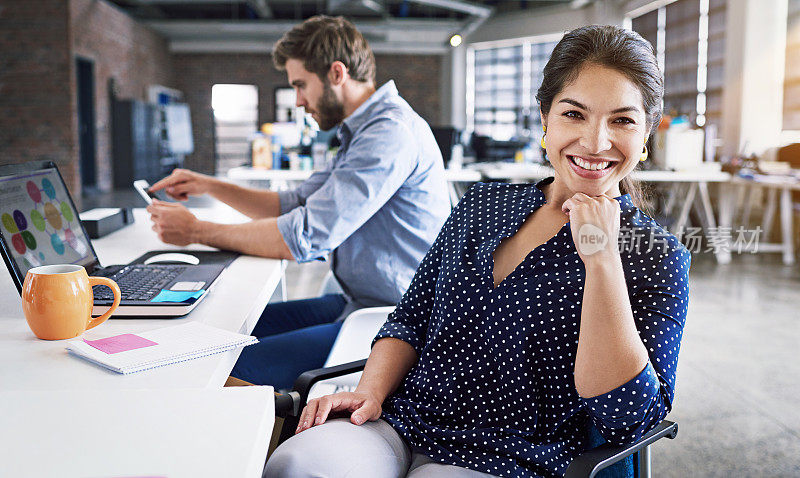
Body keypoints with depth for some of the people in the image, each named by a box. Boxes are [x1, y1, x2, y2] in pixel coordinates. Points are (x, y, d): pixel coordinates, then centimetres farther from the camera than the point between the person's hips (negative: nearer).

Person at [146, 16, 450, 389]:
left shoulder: (391, 133, -19)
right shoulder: (360, 133, 17)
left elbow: (306, 236, -24)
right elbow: (295, 205, 21)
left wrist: (197, 232, -13)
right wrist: (209, 186, 12)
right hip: (355, 303, 10)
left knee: (234, 371, -20)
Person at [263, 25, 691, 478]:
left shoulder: (658, 257, -3)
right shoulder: (483, 205, 10)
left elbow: (628, 421, -15)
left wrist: (601, 257, -19)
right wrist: (372, 390, -4)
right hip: (403, 424, 4)